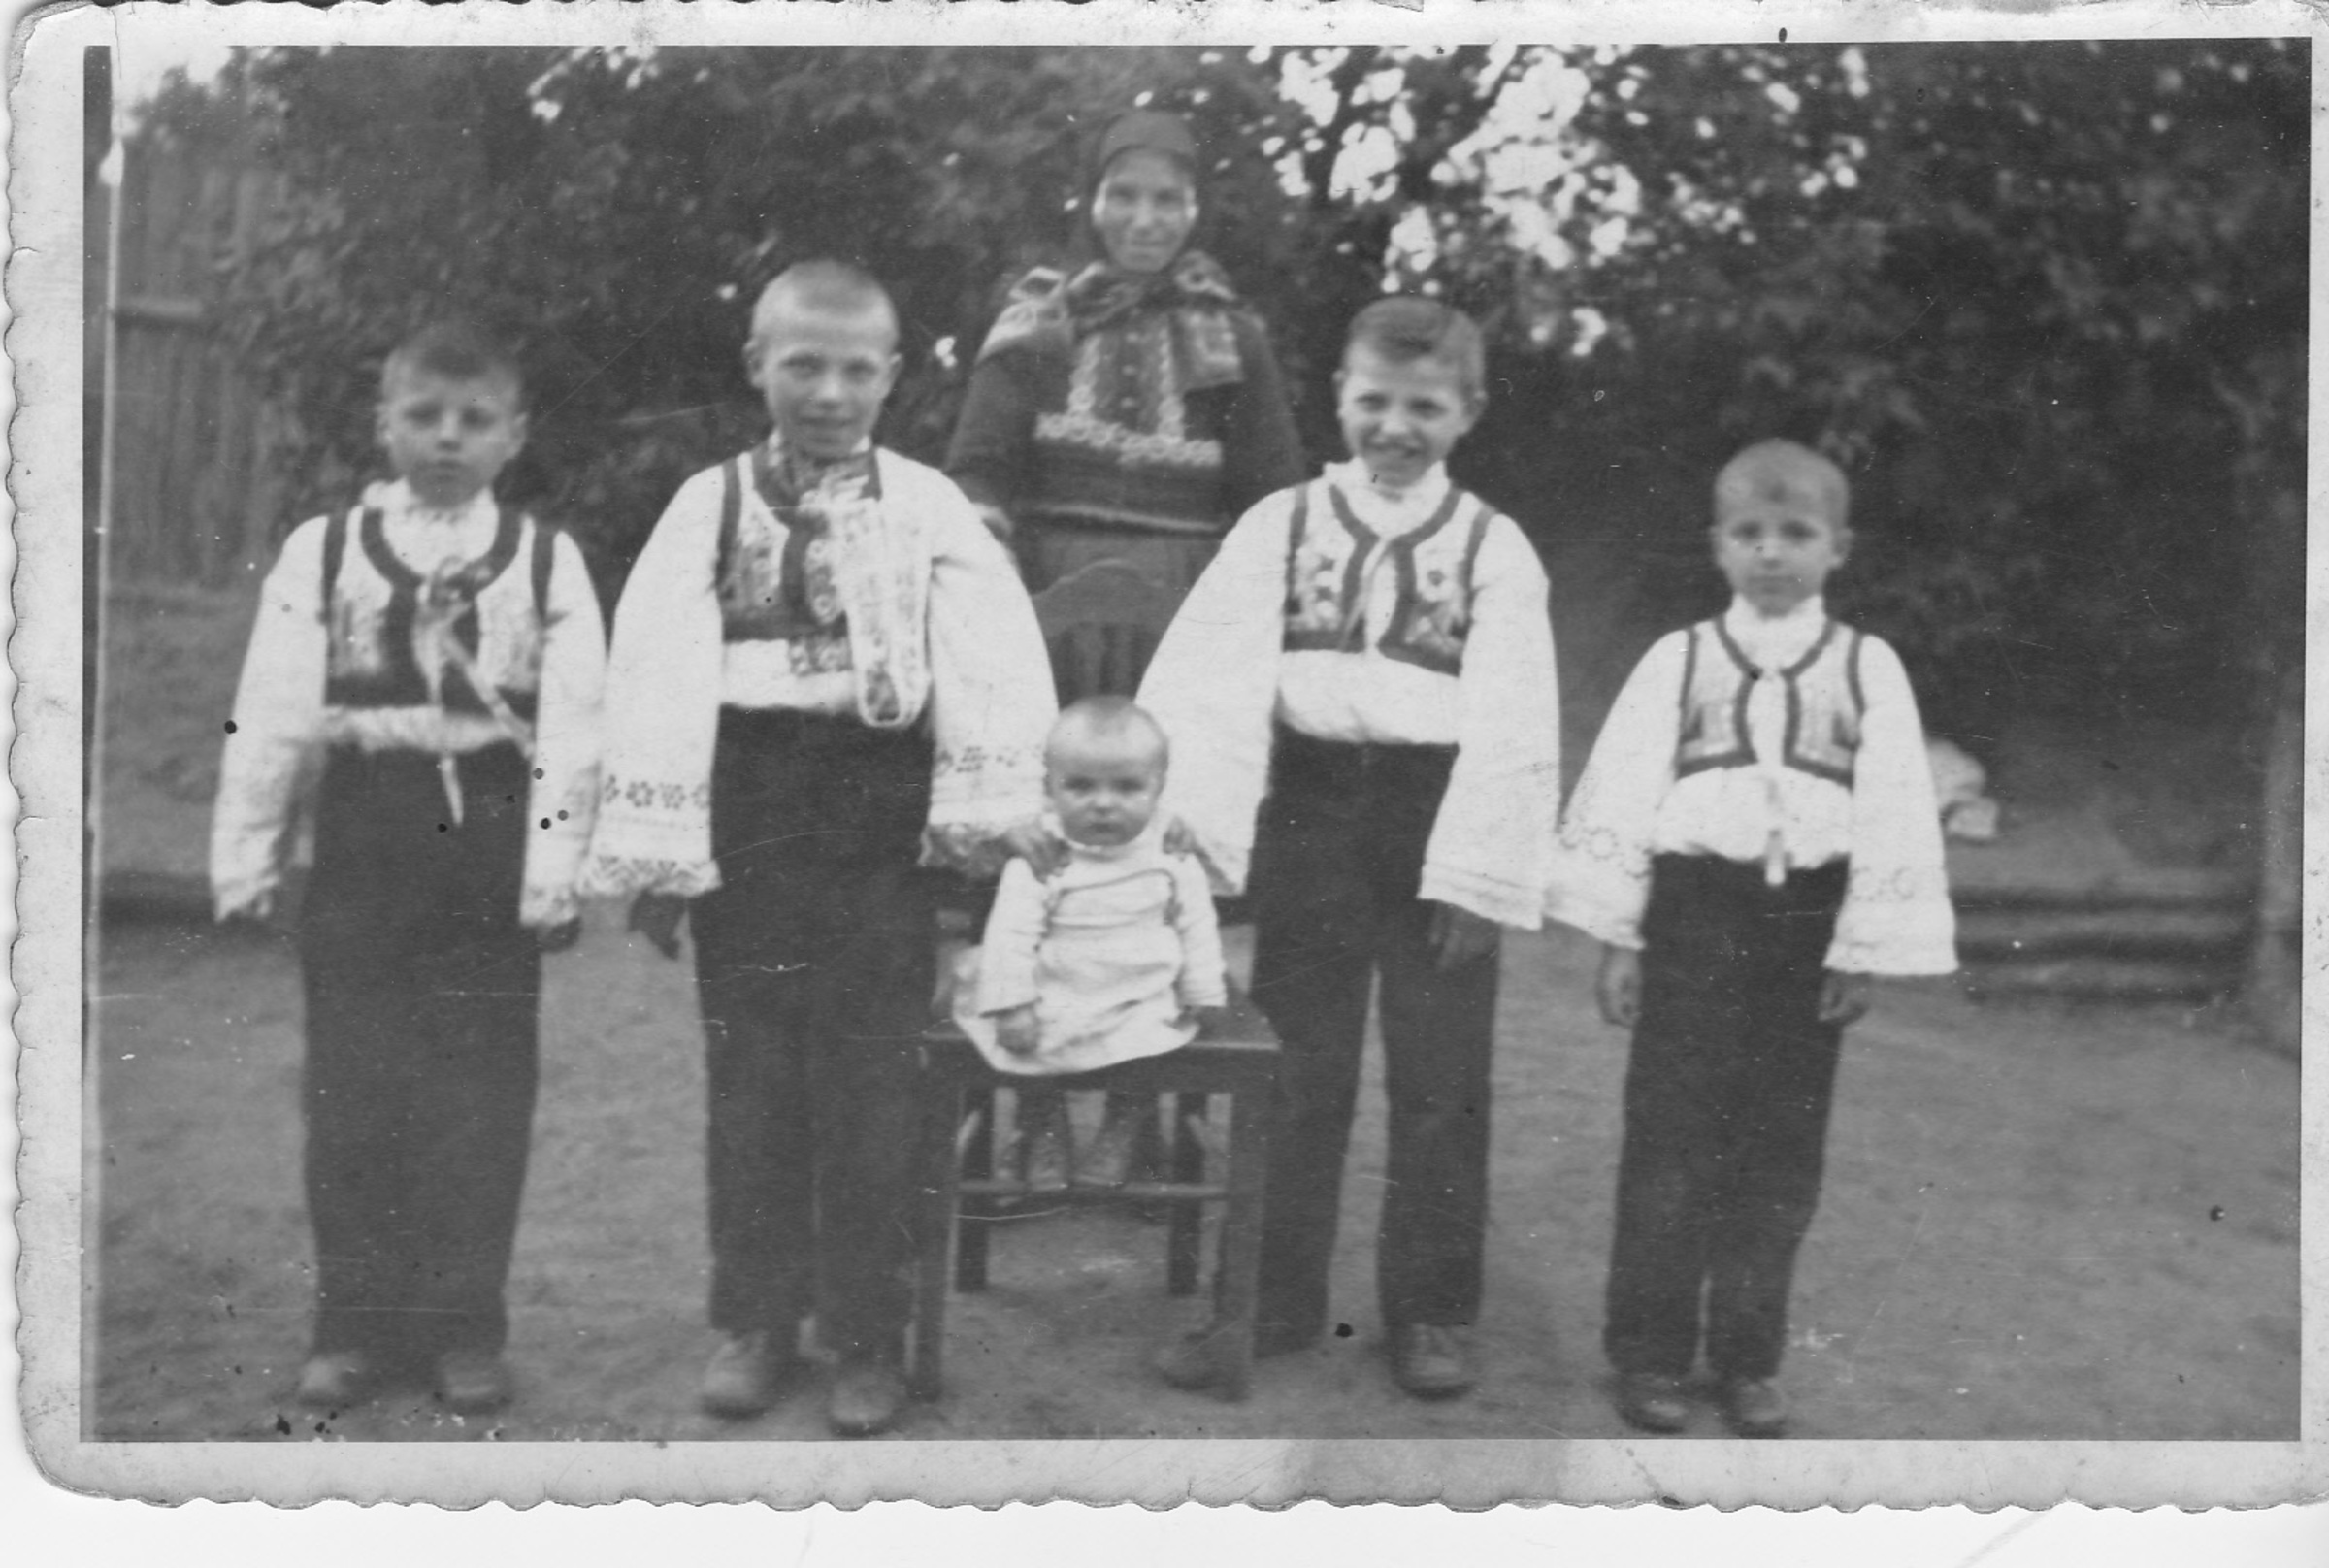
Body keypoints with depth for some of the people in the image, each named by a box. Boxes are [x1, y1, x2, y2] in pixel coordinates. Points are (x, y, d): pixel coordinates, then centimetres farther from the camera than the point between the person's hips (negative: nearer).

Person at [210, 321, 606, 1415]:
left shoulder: (547, 562, 2)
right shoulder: (322, 551, 4)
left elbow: (571, 726, -4)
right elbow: (273, 712, 1)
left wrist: (555, 869, -11)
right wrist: (247, 855, -4)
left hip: (491, 847, 0)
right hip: (365, 840, 1)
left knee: (480, 1098, 5)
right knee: (352, 1089, 6)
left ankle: (464, 1328, 17)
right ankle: (355, 1322, 19)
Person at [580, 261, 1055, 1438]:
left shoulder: (928, 506, 3)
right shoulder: (709, 503, 3)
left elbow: (991, 664, -7)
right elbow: (657, 676, -4)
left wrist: (983, 813, -18)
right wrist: (655, 853, -10)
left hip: (877, 833, -1)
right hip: (745, 831, 1)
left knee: (872, 1091, 4)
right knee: (750, 1084, 9)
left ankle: (867, 1335, 16)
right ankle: (753, 1322, 22)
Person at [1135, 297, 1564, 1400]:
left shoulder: (1493, 546, 1)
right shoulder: (1281, 525, 4)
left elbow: (1511, 727, -5)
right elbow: (1207, 679, -6)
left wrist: (1476, 872, -12)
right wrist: (1188, 816, -19)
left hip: (1434, 821, -1)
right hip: (1309, 811, 1)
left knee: (1439, 1081, 7)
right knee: (1292, 1072, 9)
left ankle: (1431, 1309, 21)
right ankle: (1270, 1299, 21)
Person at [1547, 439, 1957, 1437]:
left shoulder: (1868, 669, 3)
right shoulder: (1677, 661, 2)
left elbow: (1892, 818, 0)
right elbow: (1620, 797, 0)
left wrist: (1862, 952, -5)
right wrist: (1617, 936, -4)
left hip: (1807, 922, 1)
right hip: (1694, 914, -1)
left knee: (1779, 1153, 7)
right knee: (1670, 1139, 1)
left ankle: (1748, 1358, 20)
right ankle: (1650, 1353, 12)